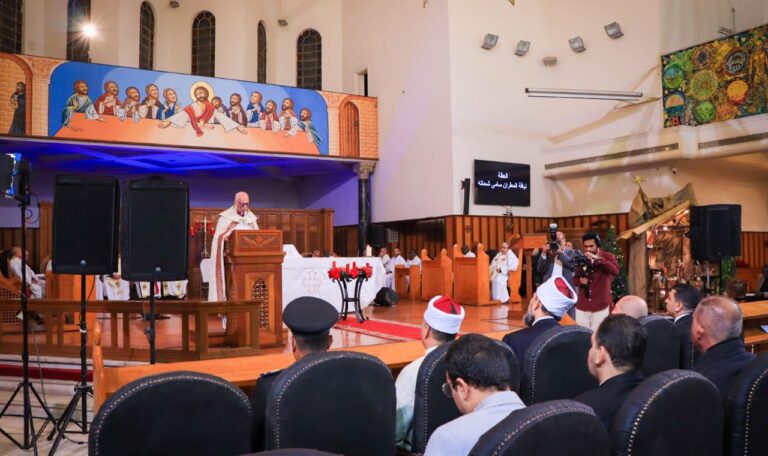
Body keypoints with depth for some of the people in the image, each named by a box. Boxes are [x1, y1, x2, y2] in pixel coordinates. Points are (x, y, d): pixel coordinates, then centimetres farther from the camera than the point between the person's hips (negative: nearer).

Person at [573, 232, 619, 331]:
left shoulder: (607, 256, -1)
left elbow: (615, 270, -21)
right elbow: (575, 279, 16)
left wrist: (598, 259, -30)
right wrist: (580, 280, -8)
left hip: (600, 306, -3)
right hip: (582, 306, 3)